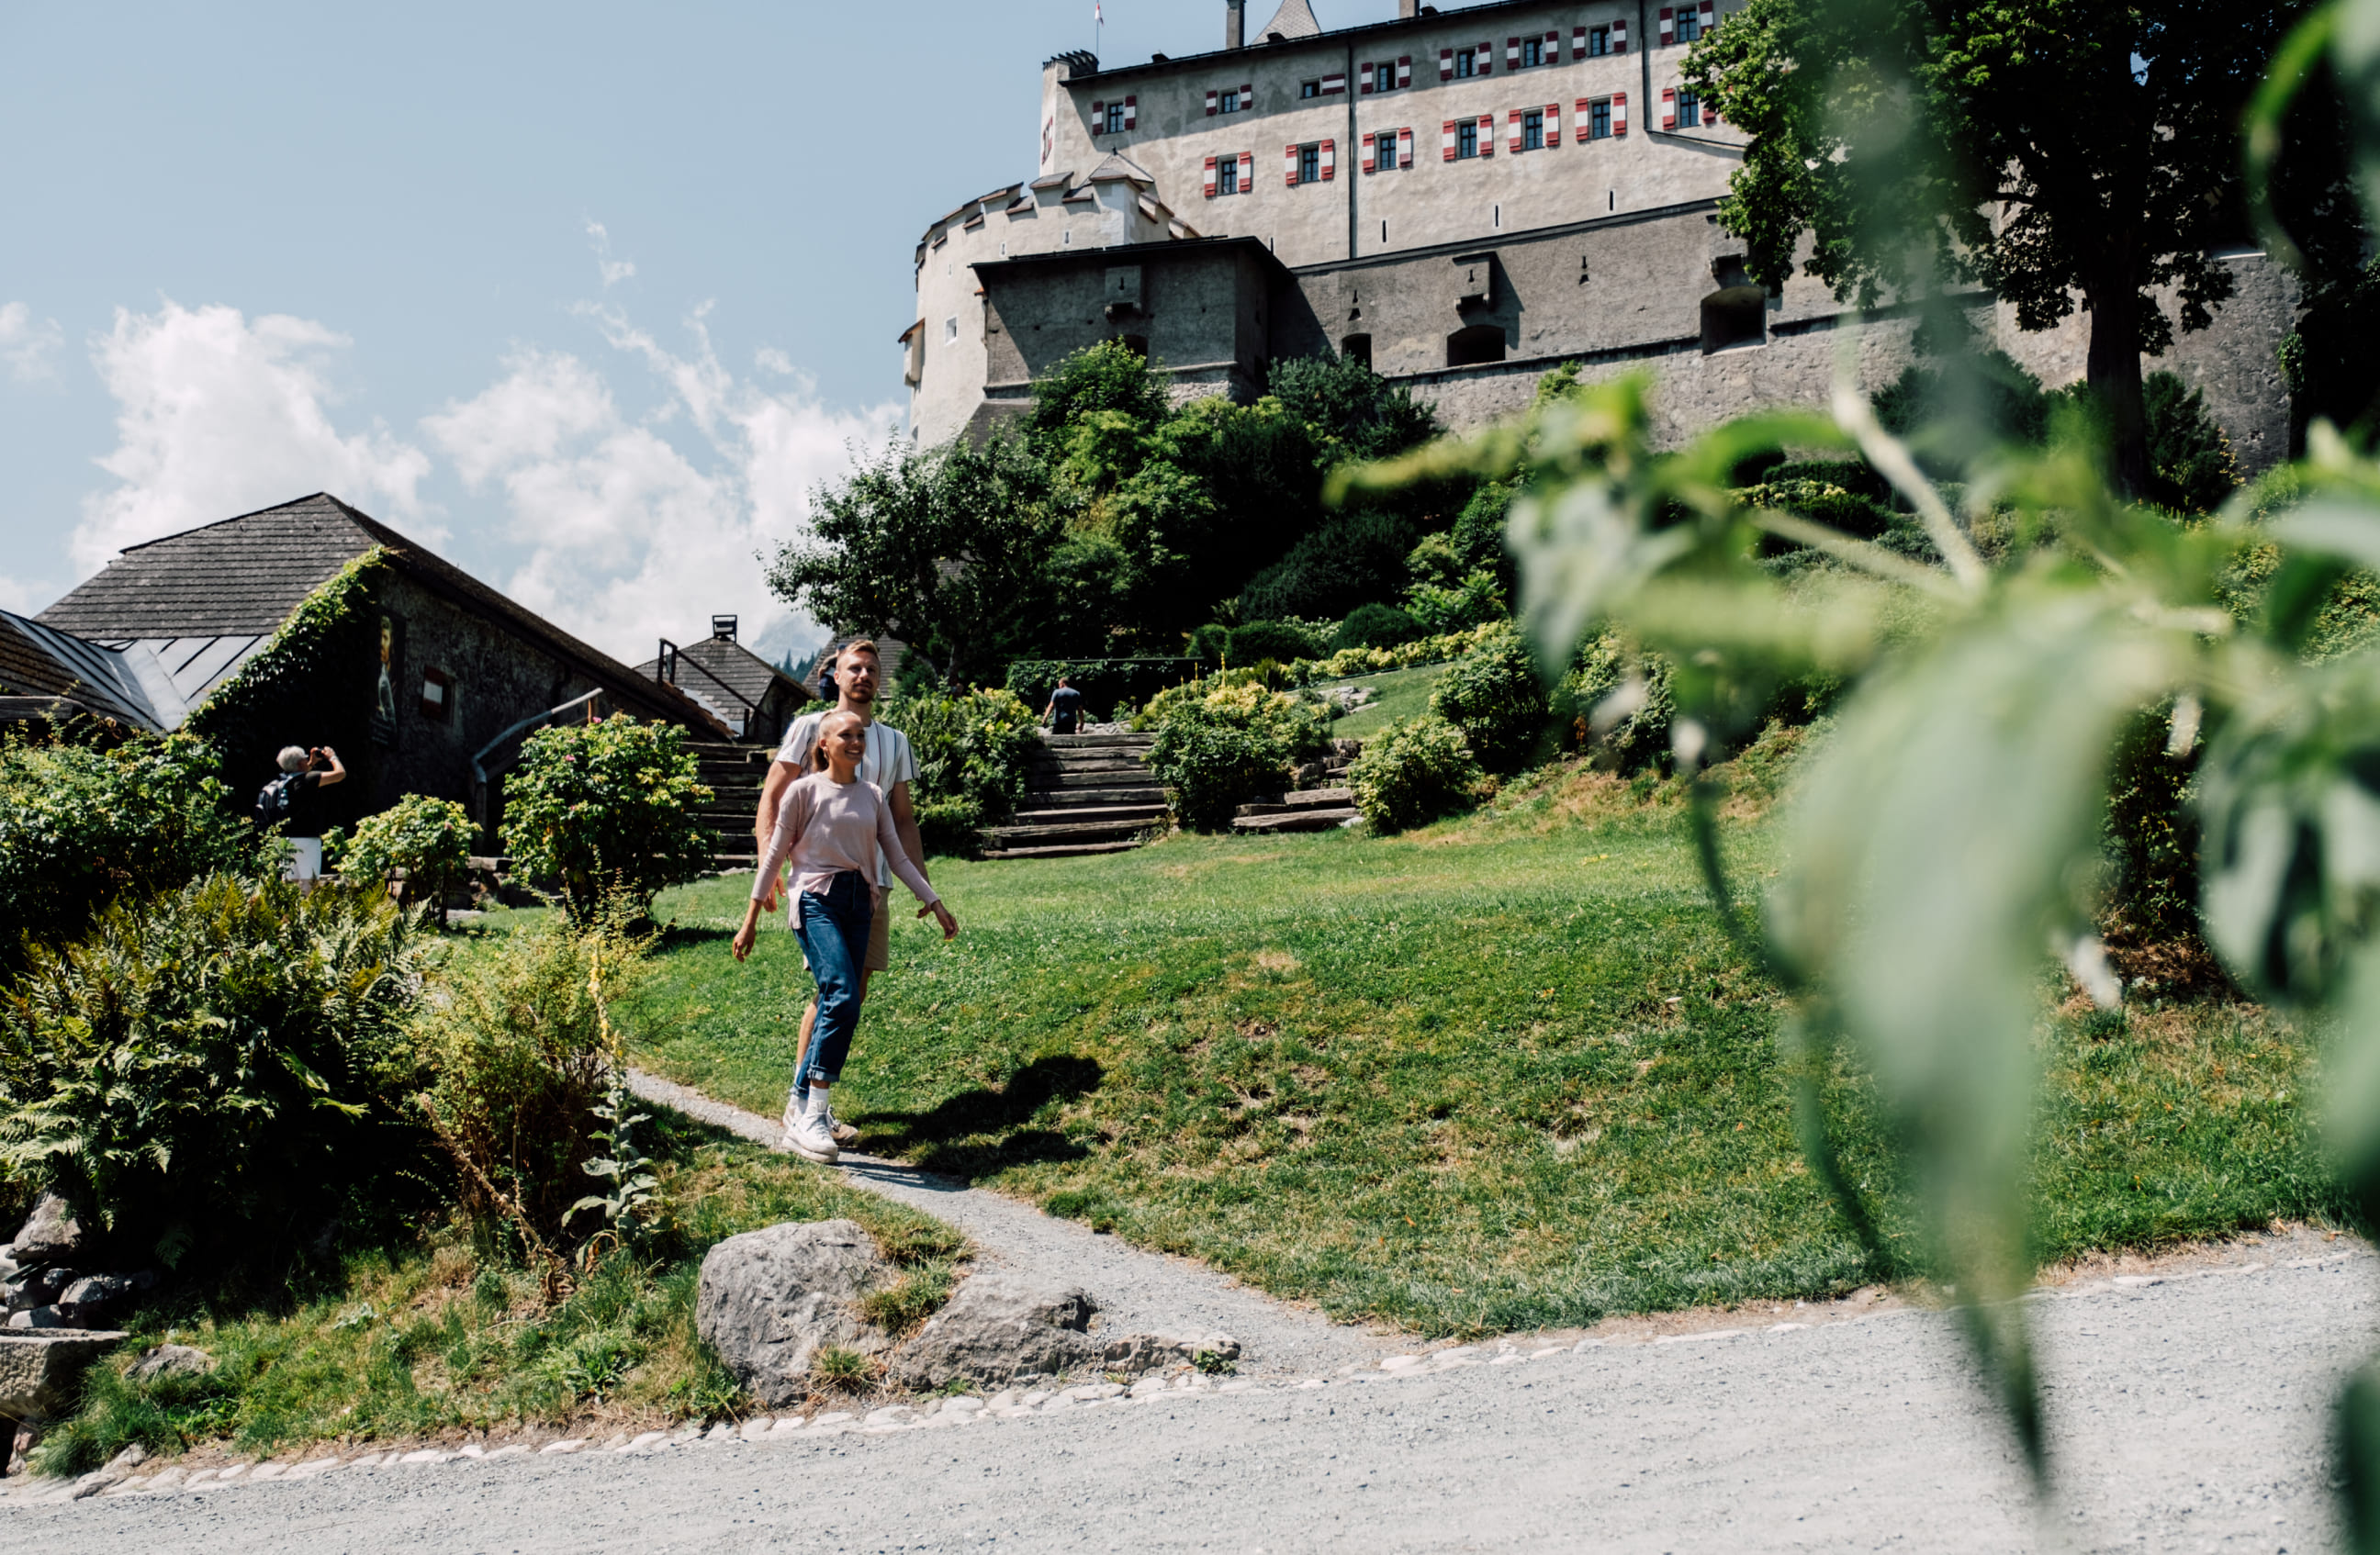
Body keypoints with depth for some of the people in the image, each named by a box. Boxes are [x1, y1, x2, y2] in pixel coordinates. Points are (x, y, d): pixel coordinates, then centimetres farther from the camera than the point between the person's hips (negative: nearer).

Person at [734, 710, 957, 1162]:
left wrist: (935, 903, 7)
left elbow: (897, 857, 15)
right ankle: (811, 1118, -18)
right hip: (817, 900, -5)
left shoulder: (873, 796, 15)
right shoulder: (805, 790, 1)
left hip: (860, 904, 5)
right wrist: (750, 920, 3)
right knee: (843, 998, -21)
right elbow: (775, 854, 3)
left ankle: (801, 1102, 16)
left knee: (836, 1005, 0)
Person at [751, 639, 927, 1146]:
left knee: (854, 993, 6)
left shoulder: (894, 742, 16)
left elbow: (903, 819, 20)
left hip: (873, 882, 5)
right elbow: (771, 800, 0)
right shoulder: (809, 728, 1)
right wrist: (767, 870, -12)